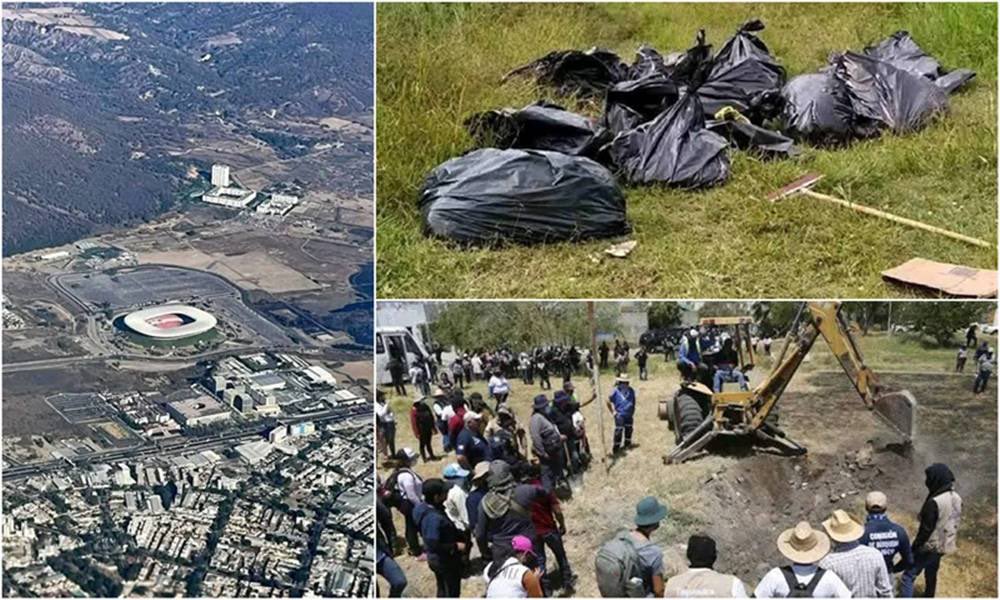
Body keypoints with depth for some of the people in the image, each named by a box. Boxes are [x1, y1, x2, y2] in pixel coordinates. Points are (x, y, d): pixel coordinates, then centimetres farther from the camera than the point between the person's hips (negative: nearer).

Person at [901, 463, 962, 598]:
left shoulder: (934, 503, -29)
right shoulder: (957, 498, -2)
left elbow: (926, 529, -23)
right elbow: (955, 522, 10)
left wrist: (915, 546, -11)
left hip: (929, 546, -8)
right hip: (945, 545, 8)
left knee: (909, 575, -3)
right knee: (931, 574, 25)